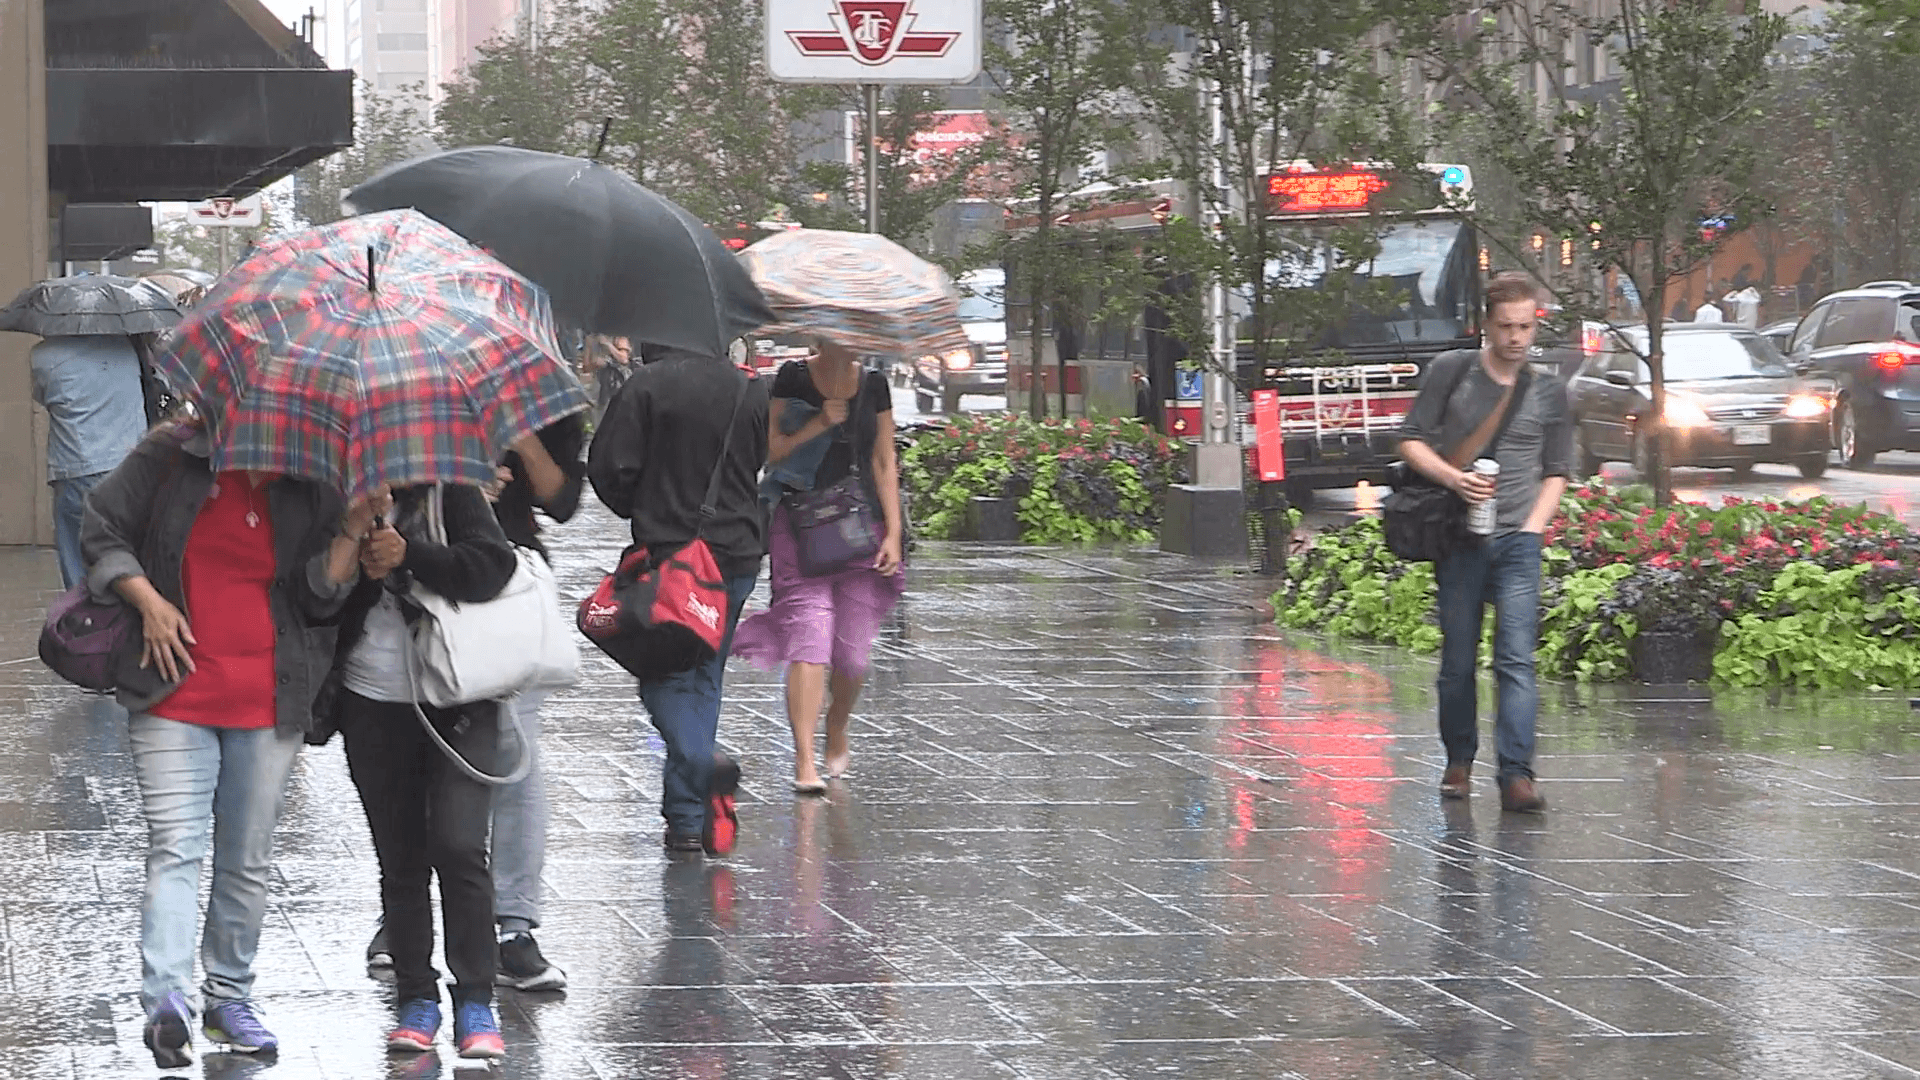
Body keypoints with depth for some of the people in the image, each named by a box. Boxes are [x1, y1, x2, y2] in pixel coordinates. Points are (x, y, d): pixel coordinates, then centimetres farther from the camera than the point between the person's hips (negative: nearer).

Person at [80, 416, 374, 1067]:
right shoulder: (167, 458, 0)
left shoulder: (307, 491, 5)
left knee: (248, 860, 10)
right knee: (175, 847, -14)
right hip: (174, 697, -3)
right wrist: (147, 600, -8)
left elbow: (320, 596, 2)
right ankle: (165, 1000, -24)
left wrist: (353, 530, -12)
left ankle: (230, 994, 23)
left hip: (268, 707, 3)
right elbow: (101, 532, 5)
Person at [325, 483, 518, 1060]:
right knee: (399, 856, 9)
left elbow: (492, 565, -15)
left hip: (457, 703, -3)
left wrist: (407, 555, -21)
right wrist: (359, 565, -18)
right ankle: (416, 997, 19)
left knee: (458, 846, -12)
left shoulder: (450, 490, -4)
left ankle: (475, 1002, -3)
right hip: (373, 703, 3)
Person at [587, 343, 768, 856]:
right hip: (738, 554, 4)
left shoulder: (647, 385, -10)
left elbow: (608, 466, -11)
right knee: (704, 675, 14)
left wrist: (638, 510, 8)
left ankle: (702, 763, -23)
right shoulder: (749, 389, 3)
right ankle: (687, 818, 13)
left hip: (669, 550, -4)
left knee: (663, 674, 4)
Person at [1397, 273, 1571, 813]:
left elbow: (1555, 473, 16)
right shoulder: (1451, 371, 4)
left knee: (1517, 659, -12)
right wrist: (1456, 479, -13)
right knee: (1458, 660, 5)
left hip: (1518, 543, 1)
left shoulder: (1548, 393, 11)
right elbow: (1411, 441, 4)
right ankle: (1459, 760, 23)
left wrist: (1531, 527, 1)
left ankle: (1516, 774, -17)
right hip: (1459, 539, 0)